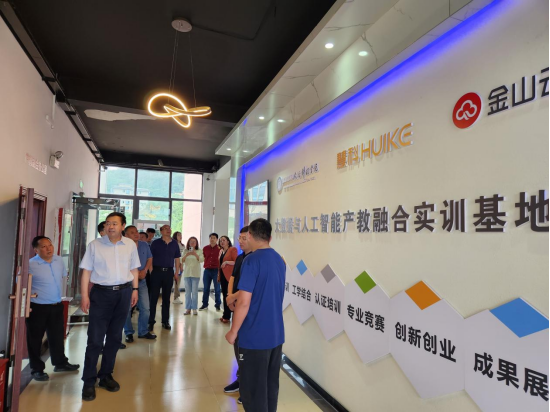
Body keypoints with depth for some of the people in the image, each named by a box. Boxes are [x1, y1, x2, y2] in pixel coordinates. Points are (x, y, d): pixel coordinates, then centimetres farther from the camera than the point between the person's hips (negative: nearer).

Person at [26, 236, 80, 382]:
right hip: (37, 308, -5)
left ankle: (60, 363, 33)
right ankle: (37, 369, 25)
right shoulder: (30, 265, -17)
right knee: (35, 339, 8)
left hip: (57, 306, 6)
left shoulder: (59, 261, 2)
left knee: (57, 336, 17)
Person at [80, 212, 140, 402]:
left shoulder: (130, 245, 4)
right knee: (95, 339, -1)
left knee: (115, 338, 12)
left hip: (123, 293, 3)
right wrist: (84, 295, -7)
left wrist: (135, 289, 5)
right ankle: (89, 382, 13)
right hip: (101, 293, -2)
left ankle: (106, 375, 28)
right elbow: (87, 271, -2)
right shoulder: (95, 245, -2)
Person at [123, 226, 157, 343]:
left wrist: (144, 270, -6)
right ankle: (129, 333, 20)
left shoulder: (144, 245, 6)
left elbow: (150, 259, 10)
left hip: (141, 280, 5)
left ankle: (143, 332, 20)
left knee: (145, 308, 6)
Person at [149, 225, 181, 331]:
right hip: (157, 271, -2)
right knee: (154, 297, 1)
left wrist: (177, 272, 6)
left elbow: (177, 259, 11)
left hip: (169, 272, 3)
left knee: (166, 298, 10)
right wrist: (151, 270, -7)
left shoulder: (174, 243, 7)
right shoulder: (156, 243, -1)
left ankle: (165, 321, 19)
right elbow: (150, 257, 0)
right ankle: (151, 321, 10)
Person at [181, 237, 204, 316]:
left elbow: (201, 260, -12)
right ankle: (188, 309, 11)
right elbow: (181, 261, 0)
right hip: (187, 273, 3)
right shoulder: (185, 251, 8)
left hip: (195, 274, -2)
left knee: (194, 292, -3)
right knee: (187, 292, 6)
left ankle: (194, 309, 3)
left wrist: (195, 254, -27)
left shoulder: (199, 251, 1)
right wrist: (186, 255, -18)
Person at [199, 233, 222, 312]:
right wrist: (206, 265, 9)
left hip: (216, 270, -3)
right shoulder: (205, 248, 8)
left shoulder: (220, 248, -2)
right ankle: (205, 305, 18)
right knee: (206, 288, 9)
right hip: (207, 270, 3)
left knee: (217, 288, 2)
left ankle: (218, 305, 11)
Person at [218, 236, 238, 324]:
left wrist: (226, 262, -19)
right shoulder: (221, 251, 16)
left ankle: (227, 316, -2)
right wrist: (218, 275, 19)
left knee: (228, 295, -7)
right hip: (222, 275, 8)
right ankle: (225, 315, 17)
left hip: (229, 276, -8)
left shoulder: (233, 249, -7)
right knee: (224, 295, 10)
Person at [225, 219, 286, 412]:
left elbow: (244, 303, -20)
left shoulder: (252, 260, -17)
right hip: (276, 334, 7)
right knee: (271, 386, 19)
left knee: (252, 390, 7)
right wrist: (235, 297, 25)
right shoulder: (280, 260, 7)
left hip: (255, 336, -7)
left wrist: (233, 331, -6)